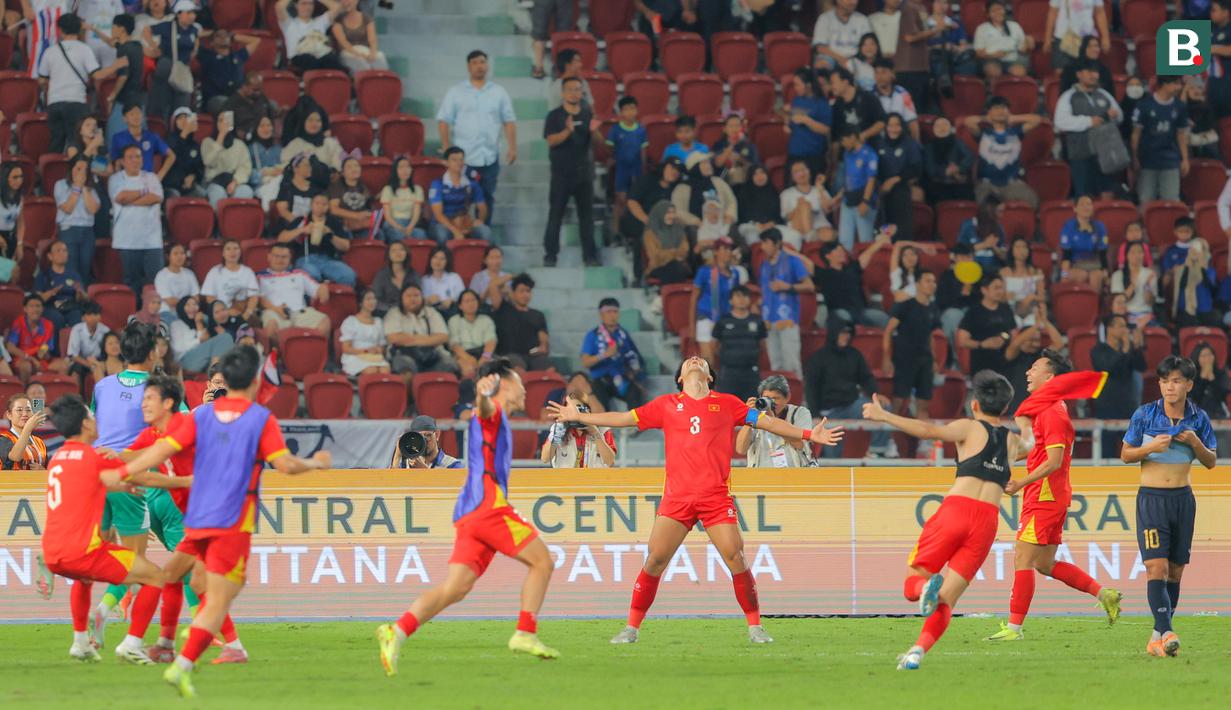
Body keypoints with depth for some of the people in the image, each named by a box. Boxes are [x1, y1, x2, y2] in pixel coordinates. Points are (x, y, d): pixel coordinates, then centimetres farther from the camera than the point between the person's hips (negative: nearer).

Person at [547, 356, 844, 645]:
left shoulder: (727, 404, 12)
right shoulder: (666, 405, 13)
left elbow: (765, 422, 14)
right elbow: (623, 419, 18)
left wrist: (808, 435, 8)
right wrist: (577, 416, 18)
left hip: (716, 497, -1)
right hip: (677, 497, 1)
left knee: (736, 560, -10)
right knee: (654, 561, -6)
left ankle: (755, 626, 2)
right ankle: (632, 627, 3)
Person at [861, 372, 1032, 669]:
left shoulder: (970, 428, 9)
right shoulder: (1013, 441, 23)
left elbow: (929, 430, -9)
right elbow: (1027, 444, 49)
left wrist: (884, 416, -8)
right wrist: (1027, 433, 73)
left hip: (956, 509, -3)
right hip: (987, 520, 3)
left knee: (911, 584, 7)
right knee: (946, 601, 4)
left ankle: (927, 586, -29)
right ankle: (919, 649, -20)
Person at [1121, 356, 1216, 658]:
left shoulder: (1198, 419, 2)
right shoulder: (1145, 415, -5)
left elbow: (1211, 462, 9)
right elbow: (1125, 454, 2)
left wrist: (1196, 443, -11)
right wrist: (1151, 447, -16)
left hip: (1183, 498, 3)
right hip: (1152, 497, -3)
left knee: (1175, 570, 5)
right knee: (1156, 568, -16)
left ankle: (1157, 638, 13)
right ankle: (1166, 633, -25)